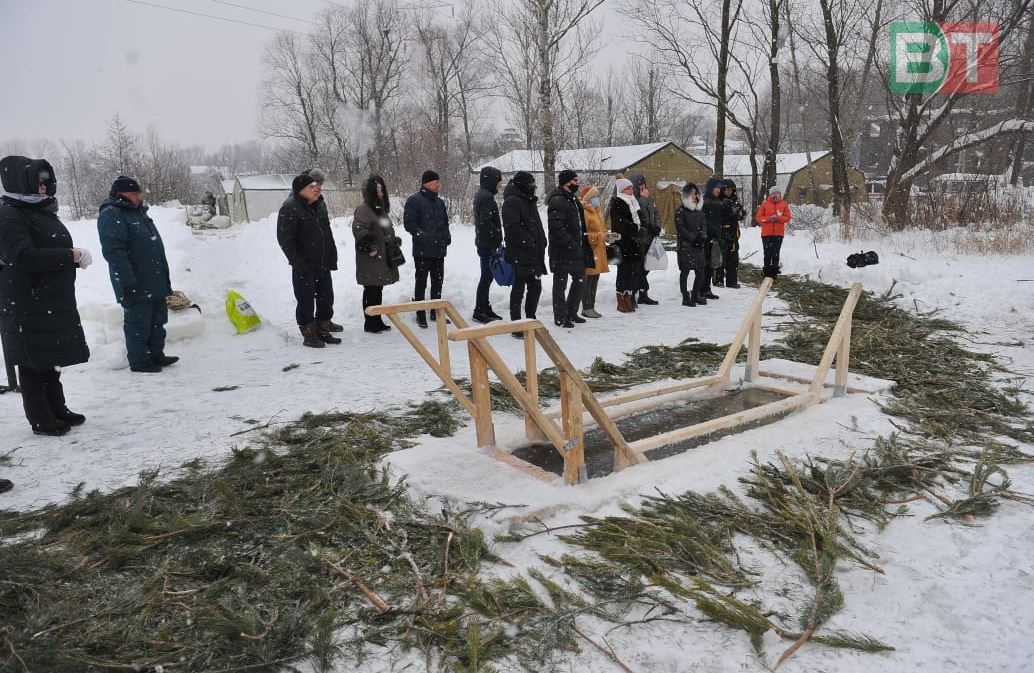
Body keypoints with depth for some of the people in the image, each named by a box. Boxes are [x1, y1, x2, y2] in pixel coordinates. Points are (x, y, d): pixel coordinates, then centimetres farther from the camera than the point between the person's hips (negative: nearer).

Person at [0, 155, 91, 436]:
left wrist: (75, 256, 4)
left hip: (55, 301, 9)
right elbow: (25, 256, -25)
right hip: (28, 305, -9)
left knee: (52, 359, 16)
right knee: (33, 362, 1)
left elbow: (54, 249, 24)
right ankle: (41, 419, 10)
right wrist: (70, 255, -22)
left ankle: (57, 410, 28)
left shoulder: (41, 211, 14)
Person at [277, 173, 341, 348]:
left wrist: (332, 258, 13)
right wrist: (298, 263, -19)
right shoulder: (289, 209, -12)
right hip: (304, 266, -8)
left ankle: (323, 330, 27)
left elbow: (328, 235, 19)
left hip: (322, 264, 8)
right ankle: (309, 335, 11)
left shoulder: (318, 207, 13)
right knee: (306, 301, 1)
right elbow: (284, 239, -16)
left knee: (326, 297, 13)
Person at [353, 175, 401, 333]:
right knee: (371, 291, -4)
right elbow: (358, 229, -24)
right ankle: (370, 324, 4)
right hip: (370, 261, -9)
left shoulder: (381, 208, 18)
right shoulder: (363, 209, -12)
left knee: (378, 290, 14)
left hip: (383, 259, 9)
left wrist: (394, 241, 20)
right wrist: (369, 247, -25)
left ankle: (377, 321, 22)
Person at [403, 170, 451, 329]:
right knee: (421, 282, 1)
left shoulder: (440, 201, 14)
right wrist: (423, 236, -22)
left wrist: (447, 236, 5)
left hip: (439, 250, 7)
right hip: (422, 250, -7)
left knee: (438, 281, 13)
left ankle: (436, 312, 25)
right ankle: (420, 314, 9)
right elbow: (409, 224, -12)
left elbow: (445, 222, 23)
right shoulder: (414, 201, -7)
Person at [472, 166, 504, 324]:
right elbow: (487, 222, -22)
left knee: (487, 276, 15)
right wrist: (498, 241, -18)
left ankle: (485, 309, 22)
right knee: (487, 276, -5)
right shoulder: (486, 196, -15)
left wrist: (497, 240, 20)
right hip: (488, 244, -10)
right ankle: (479, 311, 0)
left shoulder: (482, 195, 16)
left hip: (483, 243, 10)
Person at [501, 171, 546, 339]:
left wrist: (541, 242, 10)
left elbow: (537, 225, 24)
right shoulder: (512, 202, -11)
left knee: (535, 287, 14)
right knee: (518, 290, -2)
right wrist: (529, 242, -20)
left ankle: (531, 321, 27)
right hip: (520, 255, -9)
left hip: (534, 255, 9)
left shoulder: (529, 201, 19)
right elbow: (513, 229, -21)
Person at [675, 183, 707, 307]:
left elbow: (704, 224, 13)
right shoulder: (680, 210, -5)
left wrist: (702, 236, -6)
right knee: (685, 271, -1)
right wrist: (694, 237, -16)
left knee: (700, 271, 5)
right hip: (685, 245, -6)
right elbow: (680, 228, -11)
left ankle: (695, 295, 19)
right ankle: (685, 297, 5)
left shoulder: (699, 209, 14)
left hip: (698, 245, 6)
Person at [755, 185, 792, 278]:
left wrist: (778, 218, -14)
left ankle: (774, 270, 8)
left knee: (776, 253, 2)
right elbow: (758, 218, 0)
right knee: (767, 253, -1)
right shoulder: (765, 204, 3)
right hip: (766, 233, -1)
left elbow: (788, 217, 2)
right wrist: (769, 218, -14)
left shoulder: (784, 204, 7)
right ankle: (767, 270, 6)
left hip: (779, 233, 1)